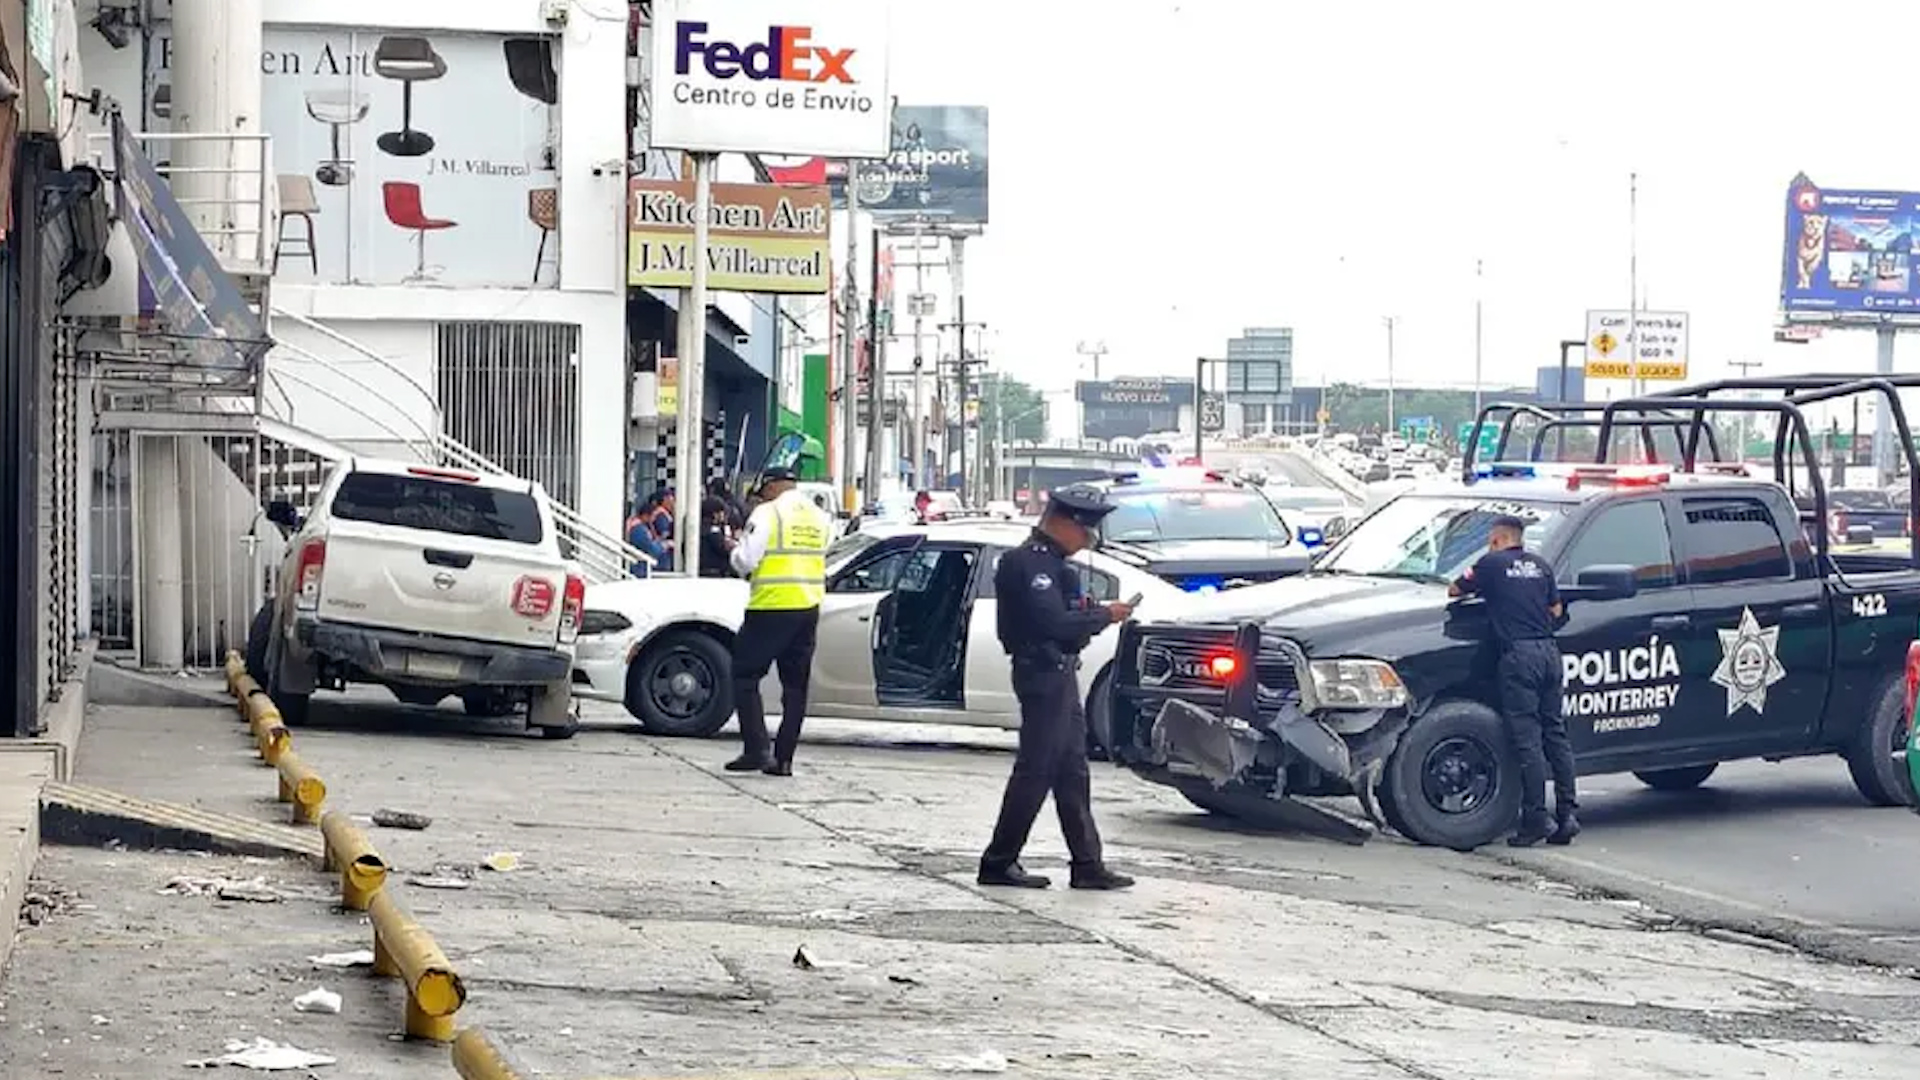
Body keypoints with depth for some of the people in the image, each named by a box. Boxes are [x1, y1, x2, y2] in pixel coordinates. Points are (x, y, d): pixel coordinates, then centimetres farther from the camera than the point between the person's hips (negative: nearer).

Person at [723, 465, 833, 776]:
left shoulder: (768, 513, -9)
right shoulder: (820, 518, 12)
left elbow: (745, 561, -13)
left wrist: (737, 549, 9)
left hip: (771, 608, -6)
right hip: (809, 609, 6)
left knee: (745, 675, 2)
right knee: (796, 685, 10)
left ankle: (756, 749, -8)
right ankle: (784, 758, 9)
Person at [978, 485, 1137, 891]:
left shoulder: (1050, 561, 18)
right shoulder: (1029, 563, -16)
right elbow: (1054, 623, -24)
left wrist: (1093, 613, -1)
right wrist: (1104, 615, -14)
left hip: (1059, 673, 11)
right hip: (1043, 675, -11)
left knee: (1072, 773, 11)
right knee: (1035, 772, -6)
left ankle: (1087, 864, 14)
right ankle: (998, 863, 0)